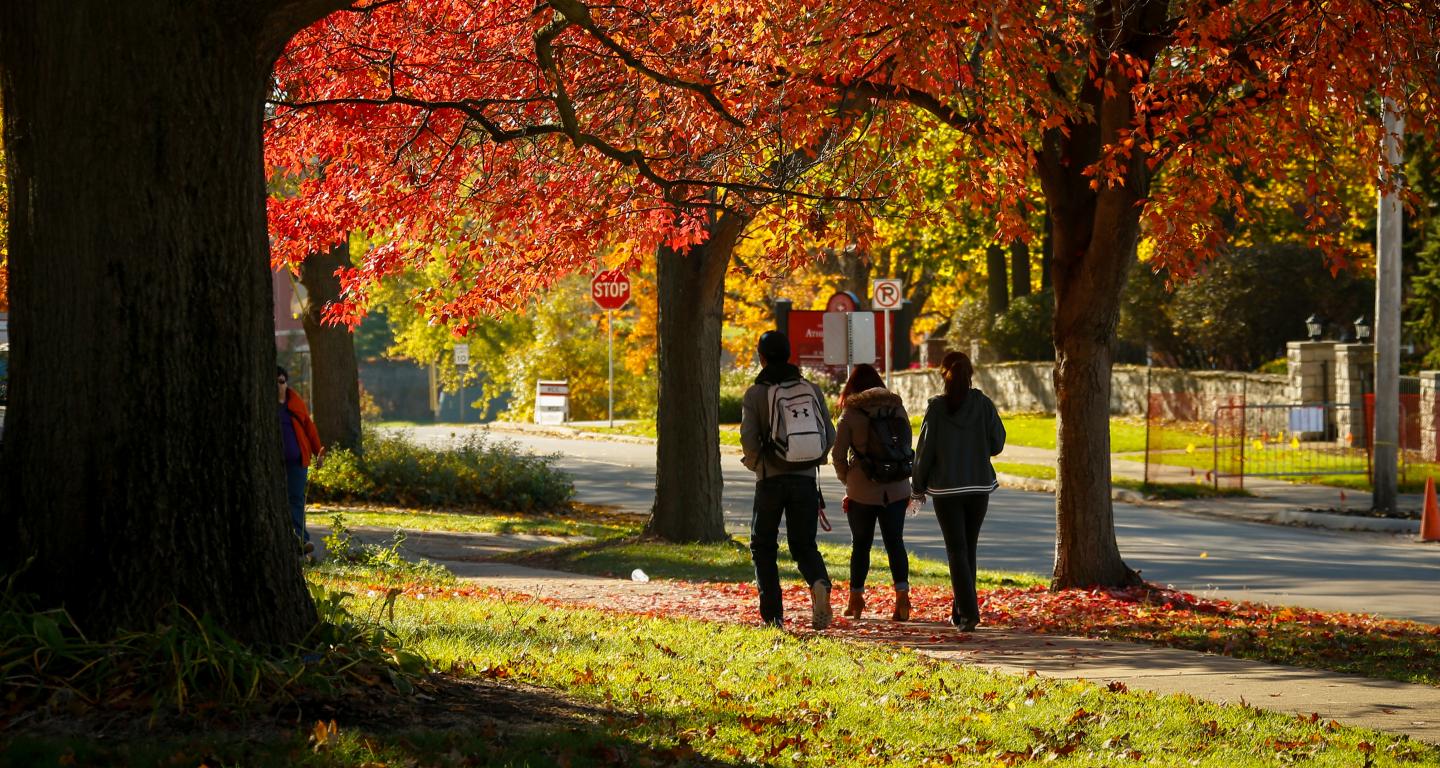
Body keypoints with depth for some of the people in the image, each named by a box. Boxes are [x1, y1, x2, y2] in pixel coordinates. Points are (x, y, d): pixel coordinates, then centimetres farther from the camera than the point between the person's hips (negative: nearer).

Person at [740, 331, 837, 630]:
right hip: (806, 480, 3)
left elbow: (749, 439, -15)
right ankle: (819, 583, -22)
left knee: (763, 547, 12)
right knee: (804, 545, 10)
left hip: (771, 480, -2)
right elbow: (830, 435, 2)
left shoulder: (756, 393, -5)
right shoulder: (811, 389, 5)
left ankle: (773, 614, 4)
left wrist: (755, 462, 4)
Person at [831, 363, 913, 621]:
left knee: (861, 544, 11)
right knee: (895, 542, 3)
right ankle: (902, 597, -12)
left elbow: (838, 455, -5)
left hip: (862, 491, -2)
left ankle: (856, 601, 19)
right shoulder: (897, 408, 4)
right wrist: (905, 483, 14)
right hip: (896, 490, 2)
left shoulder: (851, 413, -5)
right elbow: (907, 448, 7)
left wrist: (848, 482, 11)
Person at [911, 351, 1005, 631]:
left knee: (957, 549, -1)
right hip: (979, 487, 2)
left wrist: (918, 487, 5)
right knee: (969, 548, 15)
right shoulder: (983, 405, -4)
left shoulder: (937, 408, -8)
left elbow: (925, 450, -5)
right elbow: (997, 444, 0)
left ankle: (968, 611, -14)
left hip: (946, 489, -2)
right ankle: (960, 611, 21)